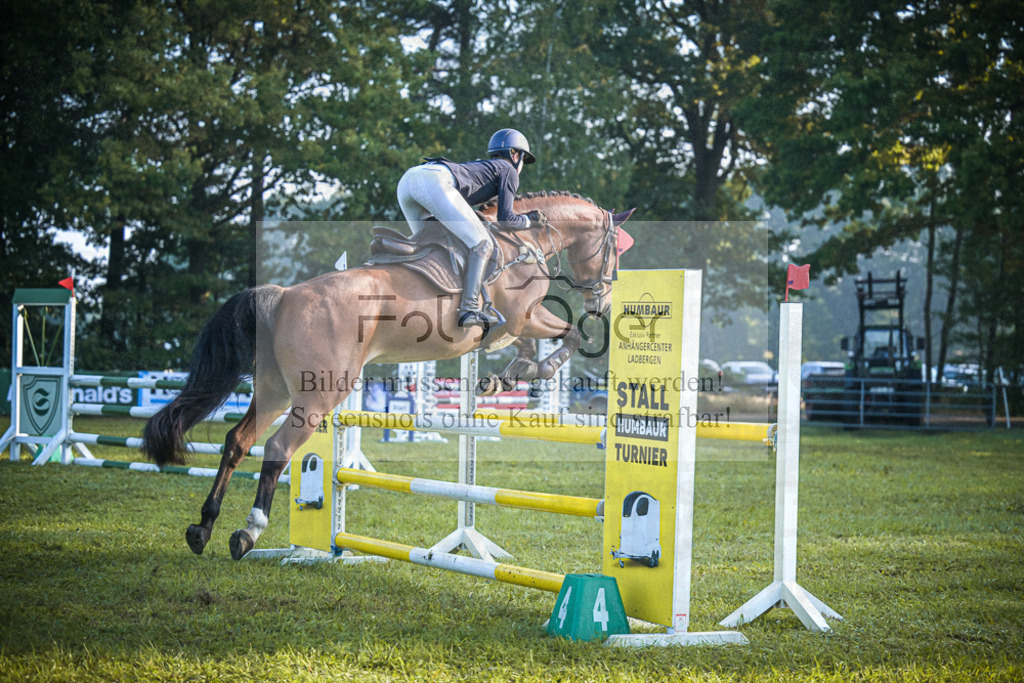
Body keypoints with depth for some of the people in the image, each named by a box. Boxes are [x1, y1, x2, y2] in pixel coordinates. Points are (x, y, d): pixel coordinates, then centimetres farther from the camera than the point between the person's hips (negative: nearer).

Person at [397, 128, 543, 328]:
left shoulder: (479, 166, 41)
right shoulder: (509, 171, 20)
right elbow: (505, 219, 11)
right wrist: (527, 220, 28)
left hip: (406, 182, 8)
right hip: (434, 181, -8)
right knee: (482, 244, -3)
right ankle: (469, 310, -9)